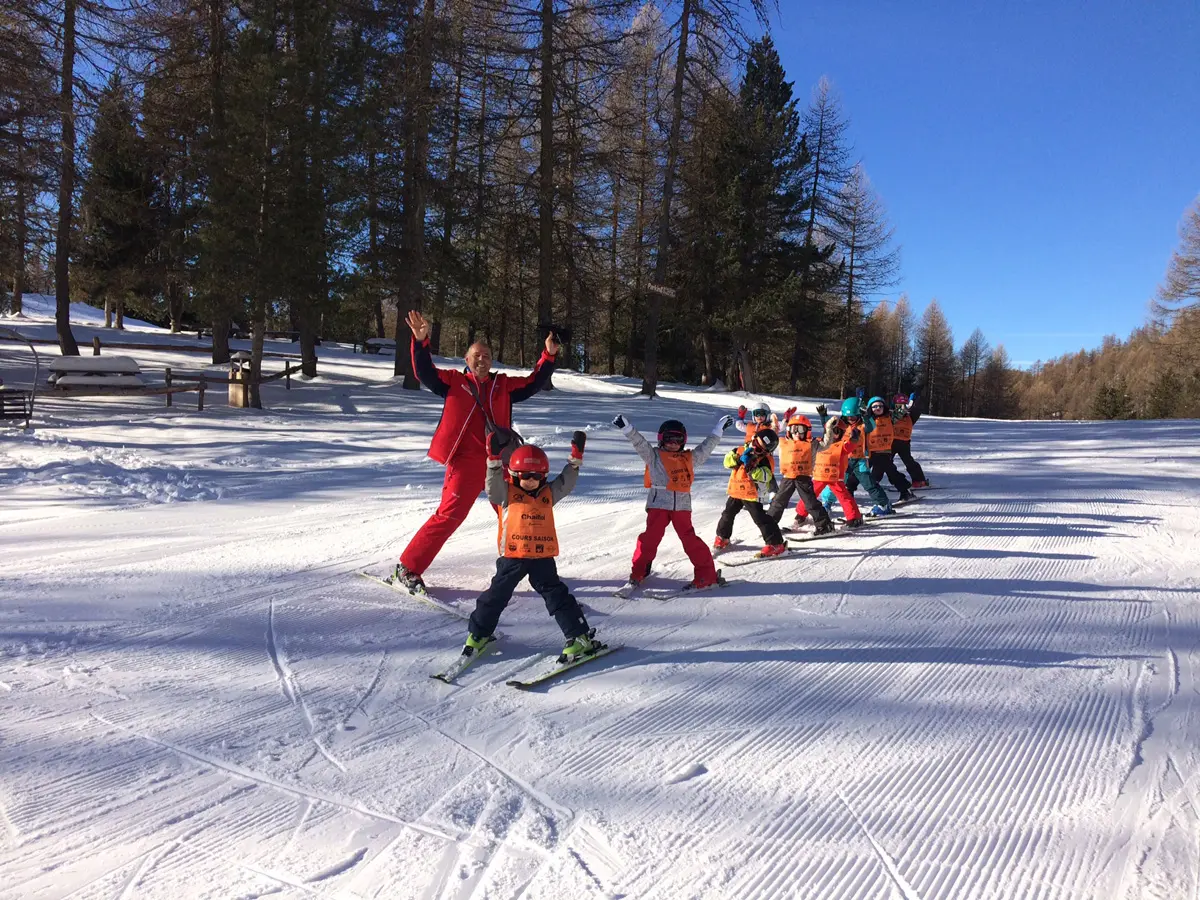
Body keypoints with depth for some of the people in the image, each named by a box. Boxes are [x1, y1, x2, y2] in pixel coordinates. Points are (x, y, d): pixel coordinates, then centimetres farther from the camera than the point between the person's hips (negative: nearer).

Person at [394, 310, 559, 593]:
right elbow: (425, 372, -2)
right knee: (448, 516, -10)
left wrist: (549, 356, 6)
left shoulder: (504, 385, 15)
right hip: (466, 462, -4)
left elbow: (533, 383, 17)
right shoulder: (454, 381, 7)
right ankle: (408, 567, 1)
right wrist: (421, 342, -16)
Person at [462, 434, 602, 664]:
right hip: (512, 556, -2)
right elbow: (494, 483, -13)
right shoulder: (506, 493, 1)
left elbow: (566, 482, 12)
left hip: (543, 556, 2)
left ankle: (580, 637, 5)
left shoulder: (549, 493, 12)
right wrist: (494, 458, -26)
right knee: (496, 595, 9)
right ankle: (478, 634, 26)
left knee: (557, 595, 4)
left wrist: (576, 457, 4)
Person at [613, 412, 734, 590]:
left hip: (682, 505, 2)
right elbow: (640, 443, -4)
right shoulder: (654, 456, 7)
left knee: (690, 539, 1)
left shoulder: (689, 458, 19)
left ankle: (706, 574, 7)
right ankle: (638, 572, 9)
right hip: (659, 503, -2)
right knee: (651, 537, -5)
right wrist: (627, 428, -18)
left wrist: (718, 430, 33)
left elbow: (706, 448, 28)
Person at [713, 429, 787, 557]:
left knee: (760, 518, -12)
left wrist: (749, 466, -33)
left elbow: (764, 476, -27)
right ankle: (722, 537, 39)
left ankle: (776, 544, -7)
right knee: (728, 514, 17)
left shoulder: (766, 459, -14)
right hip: (736, 490, 6)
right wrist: (739, 458, -20)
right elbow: (727, 461, -2)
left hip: (752, 494, -6)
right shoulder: (742, 450, 1)